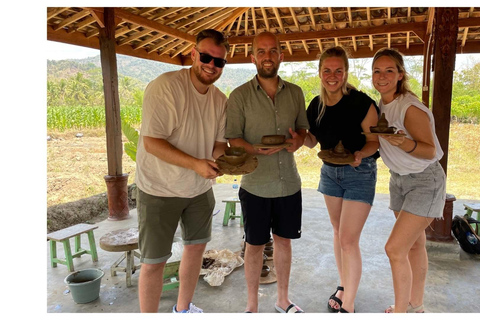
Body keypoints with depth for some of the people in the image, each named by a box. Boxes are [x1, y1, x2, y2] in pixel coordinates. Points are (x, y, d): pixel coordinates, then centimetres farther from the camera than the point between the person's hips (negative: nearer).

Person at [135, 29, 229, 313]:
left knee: (197, 246, 18)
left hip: (200, 189, 7)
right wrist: (196, 164, -33)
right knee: (154, 261, 2)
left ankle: (183, 308, 42)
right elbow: (151, 141, -25)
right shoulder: (165, 86, -20)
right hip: (160, 190, -7)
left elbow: (219, 142, 6)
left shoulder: (220, 99, 1)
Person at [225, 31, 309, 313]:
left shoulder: (295, 93, 4)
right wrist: (257, 149, -26)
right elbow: (232, 139, -7)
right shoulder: (239, 96, -7)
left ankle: (283, 300, 37)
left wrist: (299, 140, -11)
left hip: (289, 183, 3)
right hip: (255, 186, -3)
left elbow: (304, 128, 12)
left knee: (284, 240, 16)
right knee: (255, 245, 10)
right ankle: (252, 306, 31)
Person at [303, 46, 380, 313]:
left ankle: (348, 305, 10)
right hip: (330, 171, 6)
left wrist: (360, 154, -32)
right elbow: (312, 141, 8)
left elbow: (375, 141, -12)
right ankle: (344, 286, 35)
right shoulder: (316, 105, -2)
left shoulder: (361, 103, -19)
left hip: (360, 173, -6)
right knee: (338, 232, 16)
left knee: (348, 240, -7)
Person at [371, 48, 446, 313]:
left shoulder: (411, 108, -23)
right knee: (414, 244, 17)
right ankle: (416, 306, 32)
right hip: (399, 179, 8)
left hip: (425, 181, -8)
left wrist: (402, 142, -38)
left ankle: (400, 312, 6)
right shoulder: (381, 105, 1)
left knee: (395, 248, -13)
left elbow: (430, 151, -21)